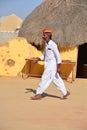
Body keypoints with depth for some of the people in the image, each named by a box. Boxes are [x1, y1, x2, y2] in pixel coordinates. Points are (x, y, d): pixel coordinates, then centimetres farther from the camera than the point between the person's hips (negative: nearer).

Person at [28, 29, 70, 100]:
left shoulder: (53, 44, -15)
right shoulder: (46, 44, 12)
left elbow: (58, 56, -16)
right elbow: (44, 56, 19)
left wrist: (58, 67, -18)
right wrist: (38, 59, 2)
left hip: (52, 65, -9)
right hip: (48, 65, 9)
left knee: (45, 79, -6)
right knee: (56, 80, 13)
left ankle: (39, 94, 0)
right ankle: (65, 92, 22)